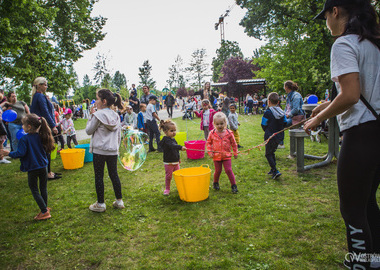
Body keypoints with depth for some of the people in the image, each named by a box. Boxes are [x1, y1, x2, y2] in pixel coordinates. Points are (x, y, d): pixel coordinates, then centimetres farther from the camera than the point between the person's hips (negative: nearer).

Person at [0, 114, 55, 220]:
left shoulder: (24, 139, -15)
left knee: (35, 190, 5)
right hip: (43, 166, 5)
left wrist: (9, 153, -3)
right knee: (43, 188, 17)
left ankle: (44, 211, 2)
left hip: (32, 169, -5)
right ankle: (45, 208, 28)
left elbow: (20, 153, -19)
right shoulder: (41, 136, 1)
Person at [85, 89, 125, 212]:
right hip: (113, 151, 6)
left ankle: (100, 204, 15)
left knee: (99, 176, 6)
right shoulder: (115, 116, 6)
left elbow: (88, 130, -3)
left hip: (99, 150, -5)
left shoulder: (98, 115, -13)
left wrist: (91, 115, 2)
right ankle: (119, 201, 21)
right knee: (114, 175, 14)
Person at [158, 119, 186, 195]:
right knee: (168, 176, 4)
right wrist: (181, 147, -52)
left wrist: (178, 159, 26)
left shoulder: (173, 139, 9)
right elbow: (172, 146, -37)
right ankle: (167, 189, 19)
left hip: (176, 161, 7)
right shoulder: (166, 139, -18)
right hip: (168, 162, -7)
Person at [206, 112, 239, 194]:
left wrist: (235, 153, 9)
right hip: (216, 156, 1)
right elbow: (208, 142, 8)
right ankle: (215, 183, 35)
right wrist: (210, 151, -3)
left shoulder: (229, 133, -5)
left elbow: (233, 143, 6)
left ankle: (233, 185, 9)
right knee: (218, 171, 10)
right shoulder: (212, 133, -5)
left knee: (228, 170, -4)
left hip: (226, 156, -1)